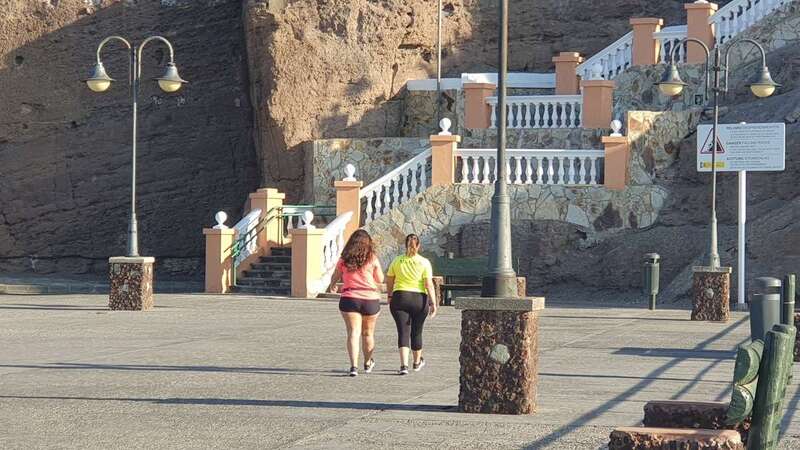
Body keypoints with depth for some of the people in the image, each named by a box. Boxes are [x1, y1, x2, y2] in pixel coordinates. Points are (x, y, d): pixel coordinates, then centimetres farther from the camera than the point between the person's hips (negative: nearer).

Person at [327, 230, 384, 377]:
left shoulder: (344, 260, 2)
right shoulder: (372, 259, -3)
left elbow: (335, 277, 17)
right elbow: (380, 280, 2)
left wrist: (332, 286, 39)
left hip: (349, 299, 0)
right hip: (371, 299, 0)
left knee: (353, 332, -3)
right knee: (368, 333, 16)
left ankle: (354, 365, -20)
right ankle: (367, 363, 34)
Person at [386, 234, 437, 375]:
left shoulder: (397, 261, 2)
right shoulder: (424, 262, -4)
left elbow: (389, 281, 10)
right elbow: (429, 284, -9)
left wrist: (390, 296, 25)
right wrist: (433, 303, -6)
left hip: (399, 298, 0)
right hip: (419, 299, 0)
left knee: (403, 332, -3)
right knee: (416, 332, 15)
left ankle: (404, 364, -17)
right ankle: (417, 362, 34)